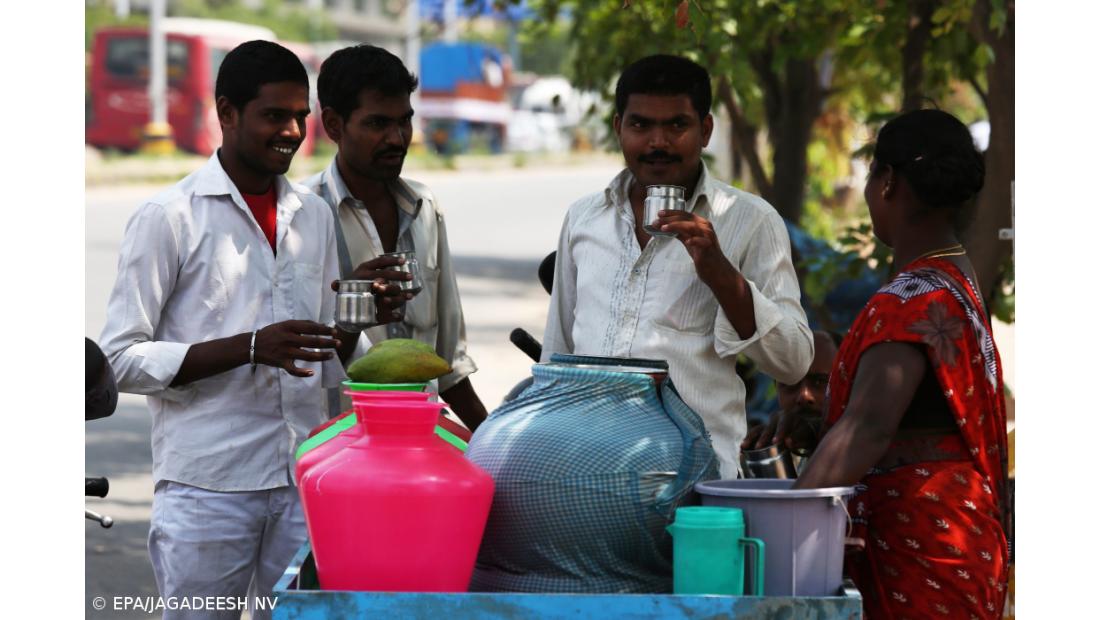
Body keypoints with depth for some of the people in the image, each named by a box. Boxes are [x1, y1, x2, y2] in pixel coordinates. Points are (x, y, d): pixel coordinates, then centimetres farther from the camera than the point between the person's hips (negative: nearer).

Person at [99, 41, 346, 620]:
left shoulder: (314, 217, 15)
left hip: (303, 482, 5)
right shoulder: (168, 218, -3)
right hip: (208, 486, -5)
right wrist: (251, 348, -18)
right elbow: (122, 359, -9)